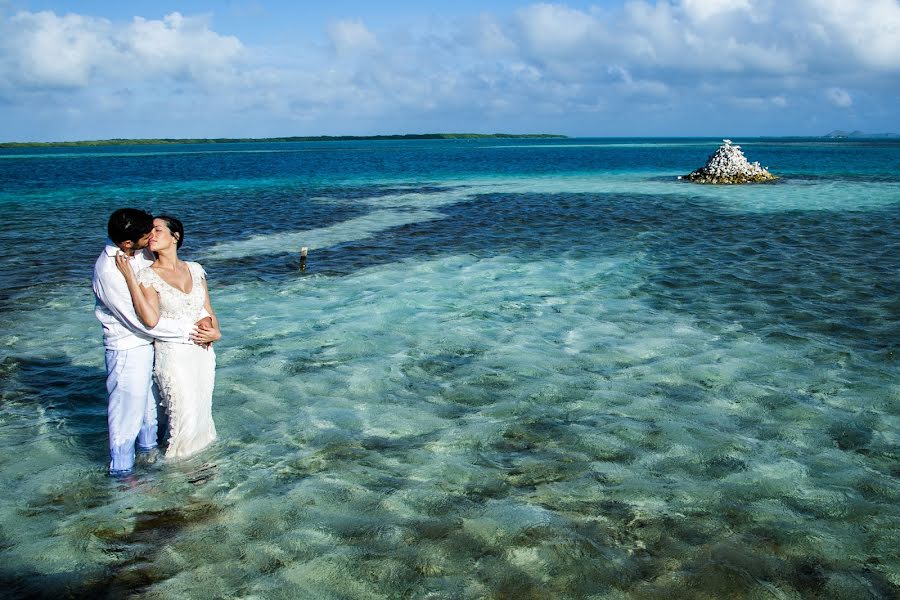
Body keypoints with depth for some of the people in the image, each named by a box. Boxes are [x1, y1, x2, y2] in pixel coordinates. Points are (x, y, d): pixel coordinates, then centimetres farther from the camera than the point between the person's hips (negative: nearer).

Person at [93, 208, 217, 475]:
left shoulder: (142, 253, -5)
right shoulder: (108, 270, -28)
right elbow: (141, 320, -25)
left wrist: (200, 321, -12)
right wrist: (189, 331, -20)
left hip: (150, 342, 8)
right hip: (127, 349, -8)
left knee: (151, 400, 25)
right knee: (127, 408, 7)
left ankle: (149, 447, 47)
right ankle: (122, 469, 26)